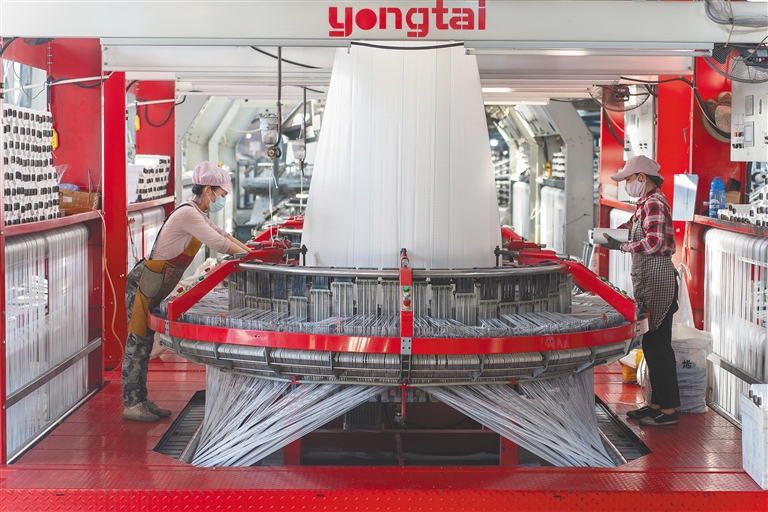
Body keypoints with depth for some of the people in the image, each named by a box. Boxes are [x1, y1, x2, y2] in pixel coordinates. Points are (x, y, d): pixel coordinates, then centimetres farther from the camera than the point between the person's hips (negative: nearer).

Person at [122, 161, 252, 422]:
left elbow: (221, 234, 24)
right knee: (137, 342, -4)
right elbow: (218, 243, -20)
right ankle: (131, 404, 1)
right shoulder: (188, 214, -19)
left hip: (154, 285, 10)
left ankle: (140, 400, 17)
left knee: (143, 343, 12)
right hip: (144, 283, -10)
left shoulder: (197, 213, 12)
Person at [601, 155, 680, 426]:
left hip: (657, 280, -10)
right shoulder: (647, 202, 16)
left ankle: (668, 410, -1)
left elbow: (654, 242, -25)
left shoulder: (654, 203, -15)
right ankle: (657, 403, 21)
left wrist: (621, 246, -17)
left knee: (658, 345, -6)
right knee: (652, 344, 14)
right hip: (648, 279, 10)